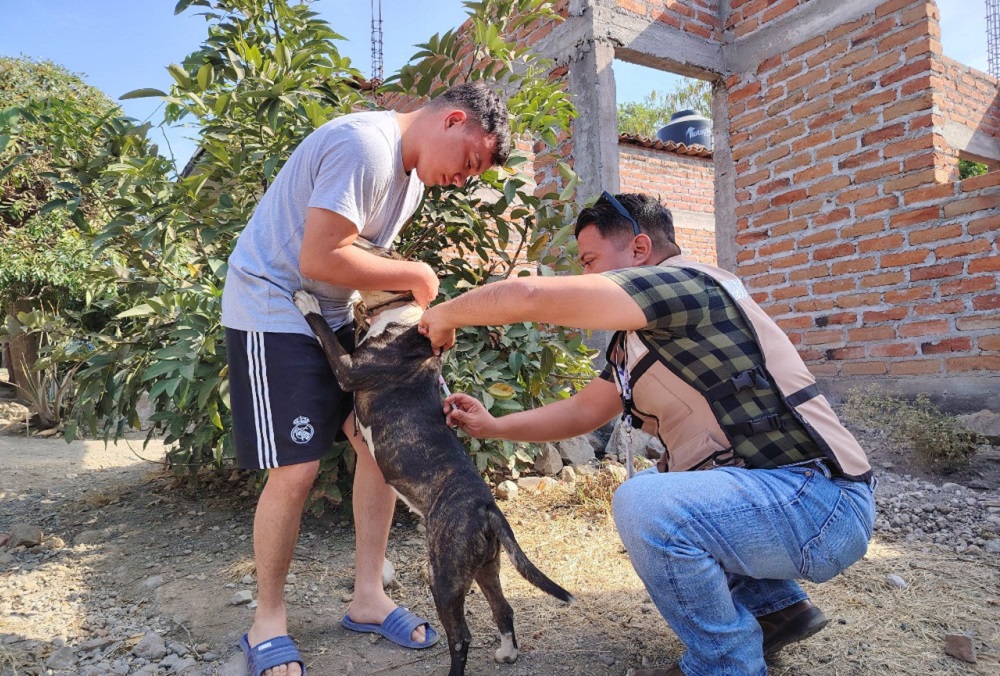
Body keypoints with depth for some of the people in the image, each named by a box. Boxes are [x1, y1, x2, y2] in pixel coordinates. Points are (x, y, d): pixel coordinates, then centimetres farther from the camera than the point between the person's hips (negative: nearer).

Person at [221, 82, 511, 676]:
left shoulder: (414, 171, 10)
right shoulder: (367, 145, -21)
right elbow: (320, 258, -27)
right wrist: (415, 276, -17)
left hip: (334, 315, 9)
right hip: (272, 310, -9)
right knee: (296, 469, -10)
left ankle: (369, 598, 17)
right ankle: (268, 622, 13)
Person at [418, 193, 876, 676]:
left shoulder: (685, 283, -17)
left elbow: (527, 295, -24)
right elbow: (583, 410, 19)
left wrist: (445, 315, -7)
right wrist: (491, 427, 13)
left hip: (822, 500, -10)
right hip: (762, 489, 10)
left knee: (645, 505, -28)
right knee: (646, 492, 23)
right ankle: (776, 608, 22)